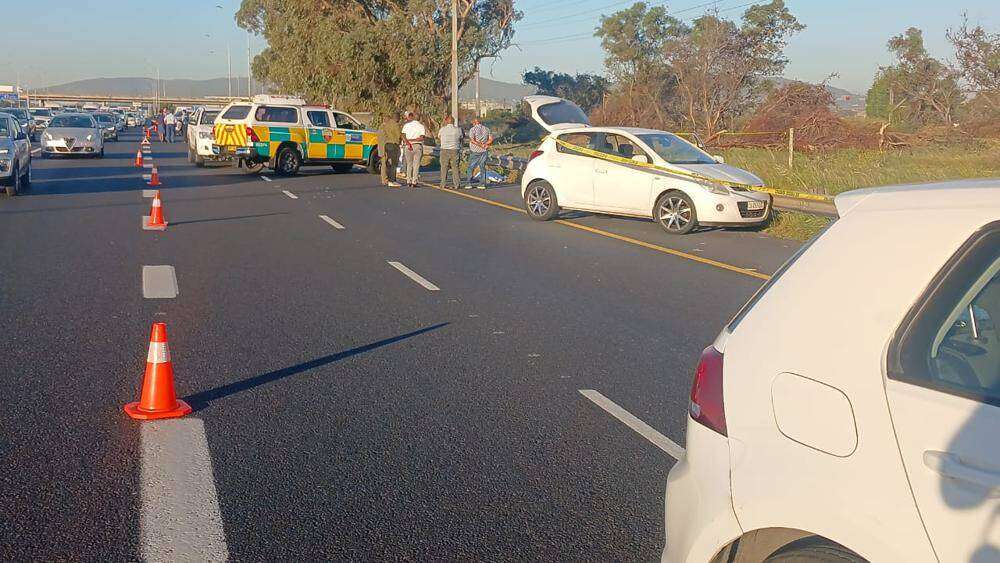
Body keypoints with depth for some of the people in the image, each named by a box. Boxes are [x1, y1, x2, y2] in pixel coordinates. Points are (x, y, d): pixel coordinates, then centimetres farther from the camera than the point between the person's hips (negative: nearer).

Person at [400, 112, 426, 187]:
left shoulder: (406, 125, 4)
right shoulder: (421, 126, 4)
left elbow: (403, 137, -7)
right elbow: (421, 138, -8)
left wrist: (408, 143, -13)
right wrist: (413, 140, -4)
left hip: (408, 147, 1)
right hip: (418, 146, -1)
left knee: (409, 165, 12)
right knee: (416, 165, 1)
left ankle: (408, 181, 10)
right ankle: (414, 182, -4)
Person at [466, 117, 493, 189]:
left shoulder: (472, 129, -8)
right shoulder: (486, 129, 6)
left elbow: (472, 140, -19)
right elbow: (491, 139, 1)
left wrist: (481, 145, -16)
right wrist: (485, 144, -8)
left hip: (475, 151, -4)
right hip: (484, 151, 4)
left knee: (471, 167, 6)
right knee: (482, 167, 8)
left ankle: (470, 183, 2)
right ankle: (483, 184, 3)